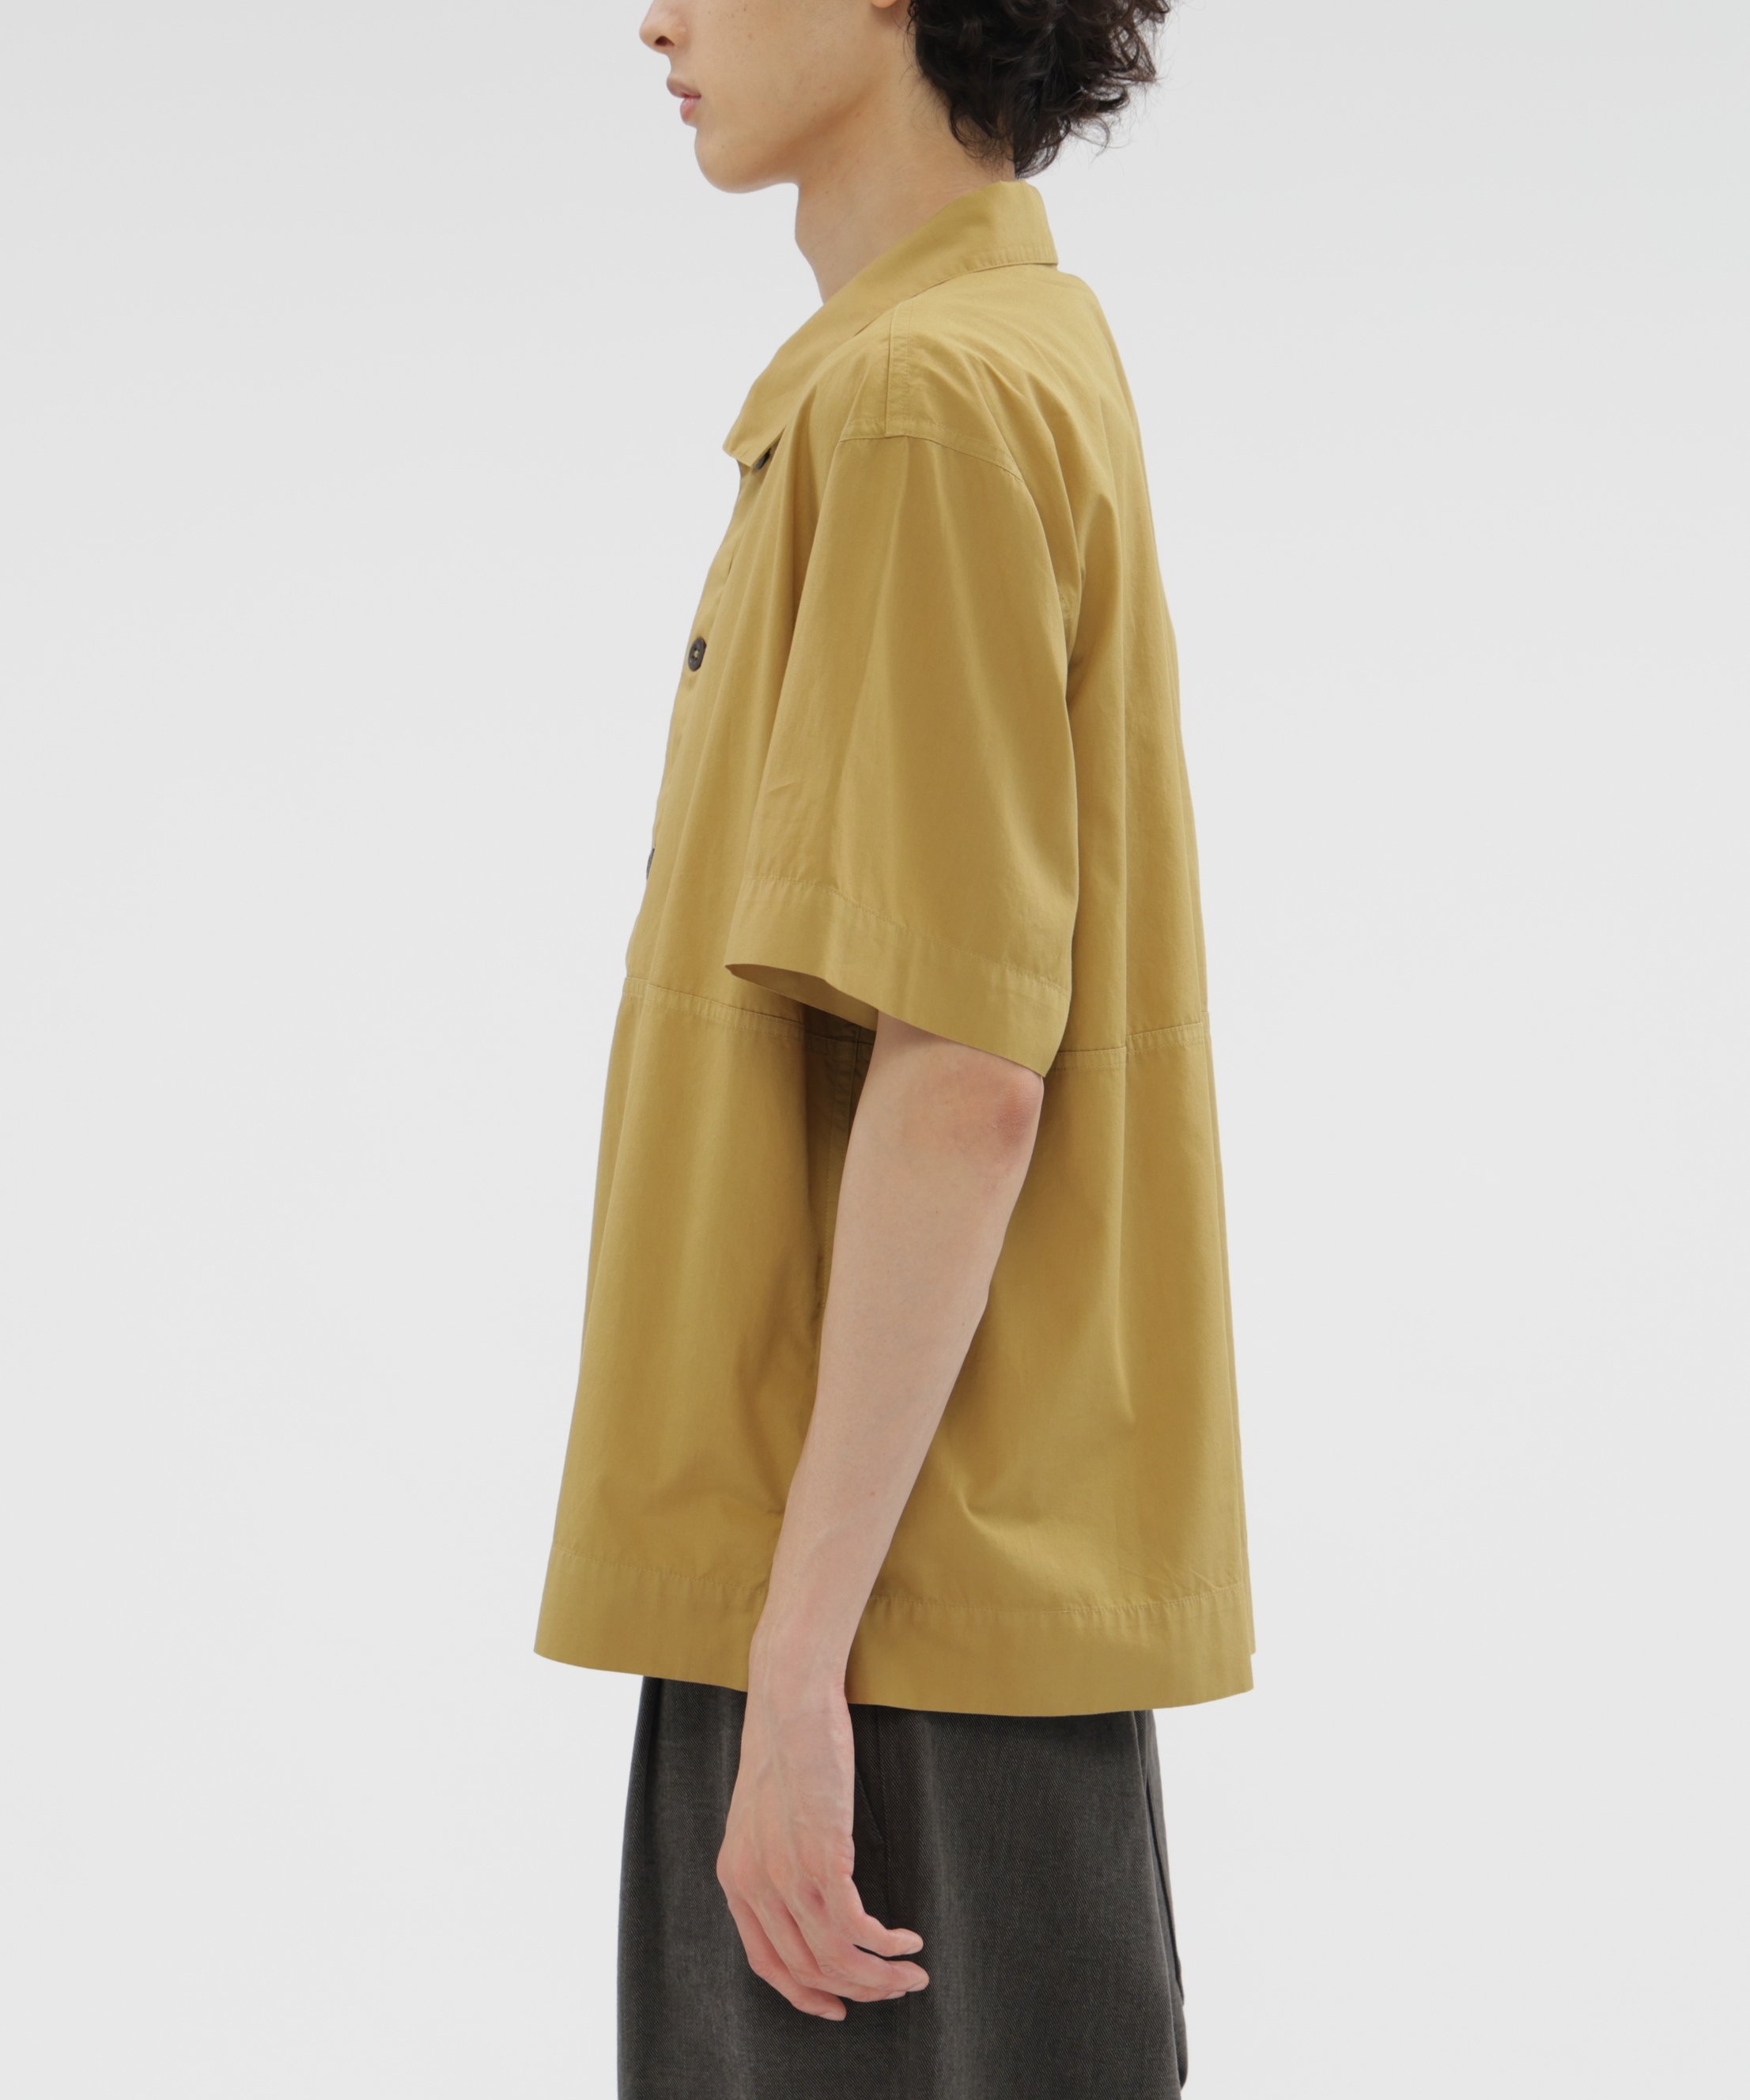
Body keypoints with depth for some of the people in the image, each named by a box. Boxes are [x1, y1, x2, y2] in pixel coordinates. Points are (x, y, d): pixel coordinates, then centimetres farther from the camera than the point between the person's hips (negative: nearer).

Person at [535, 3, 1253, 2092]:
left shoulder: (930, 403, -16)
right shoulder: (1024, 354, 14)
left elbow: (963, 1078, -22)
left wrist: (801, 1649, -21)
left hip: (892, 1601, -10)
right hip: (962, 1561, 10)